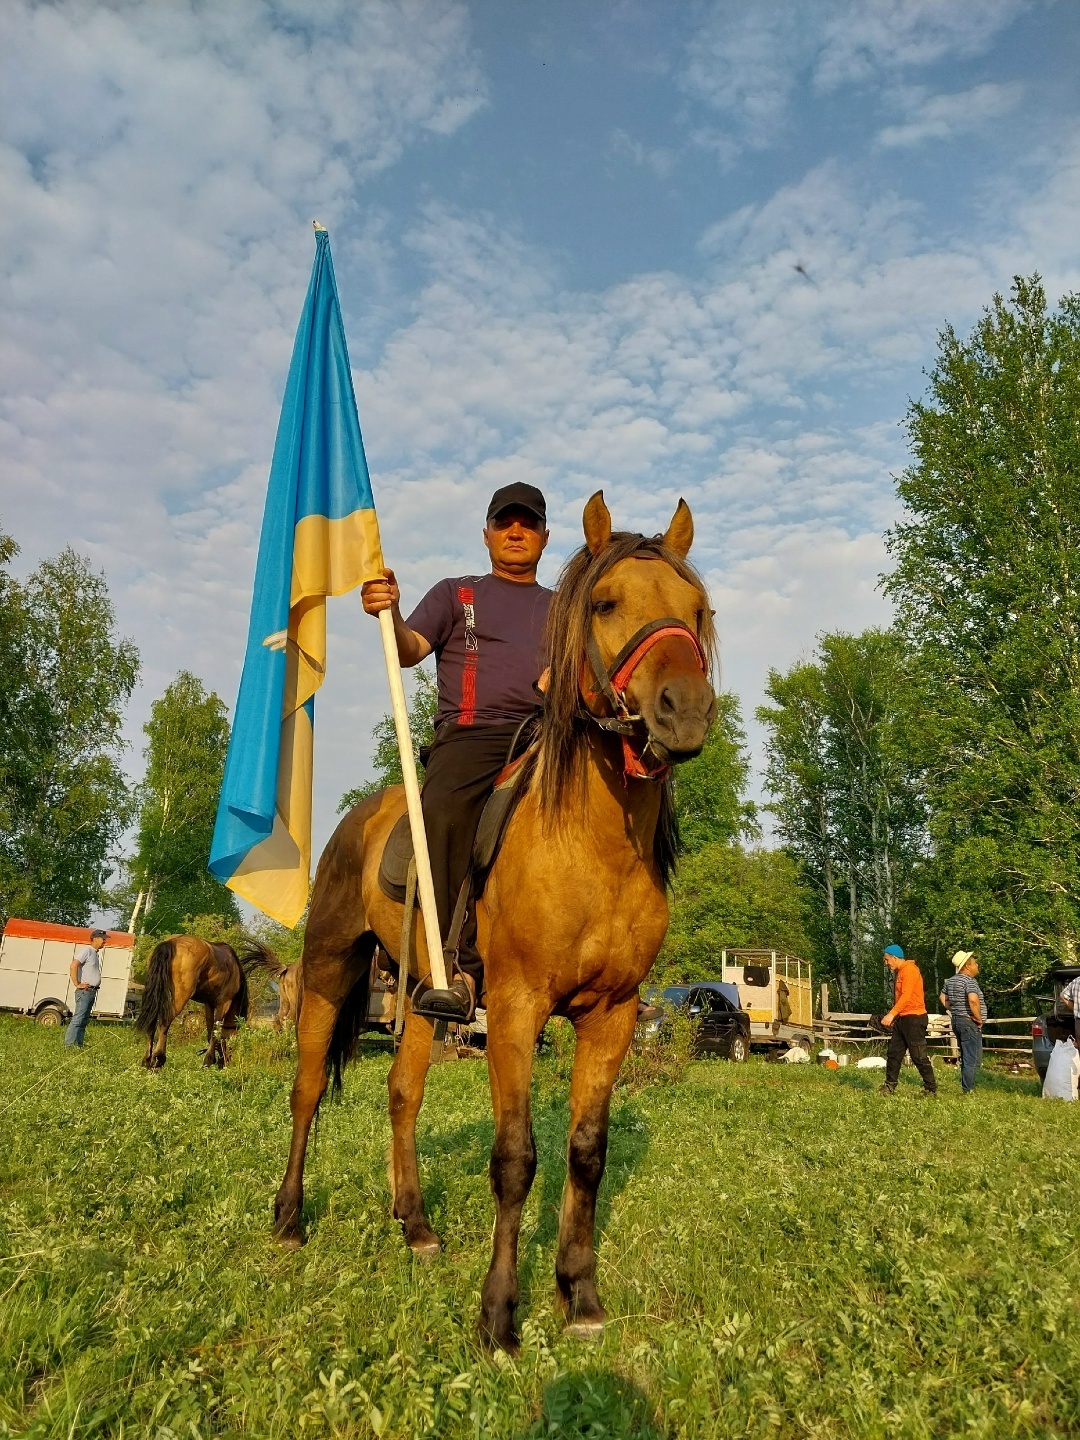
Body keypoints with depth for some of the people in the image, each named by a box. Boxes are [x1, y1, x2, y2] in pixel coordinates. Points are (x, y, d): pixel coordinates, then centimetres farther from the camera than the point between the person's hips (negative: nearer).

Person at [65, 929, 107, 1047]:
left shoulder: (96, 953, 17)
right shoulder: (86, 950, -10)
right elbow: (73, 966, -22)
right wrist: (77, 984, -20)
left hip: (92, 992, 9)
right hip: (85, 991, -9)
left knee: (84, 1020, 10)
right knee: (78, 1019, -11)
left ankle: (78, 1044, 14)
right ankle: (69, 1044, -10)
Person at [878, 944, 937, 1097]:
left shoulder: (909, 970, -14)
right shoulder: (900, 972, 16)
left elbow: (906, 996, -24)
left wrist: (892, 1014, -30)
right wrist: (894, 1017, 10)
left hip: (914, 1018, -10)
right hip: (902, 1018, 10)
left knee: (919, 1056, -3)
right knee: (893, 1053, 8)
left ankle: (931, 1088, 7)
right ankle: (889, 1087, 13)